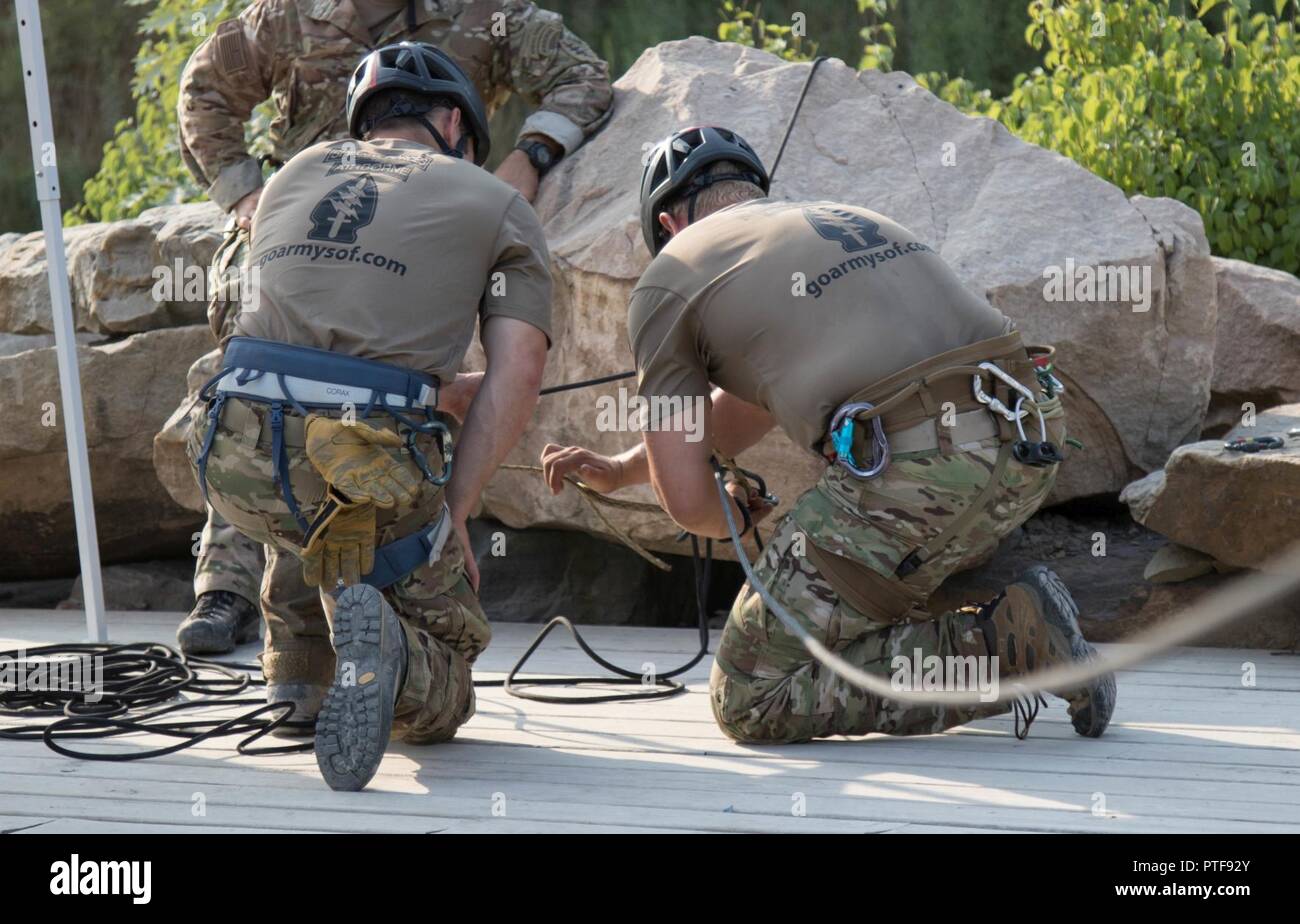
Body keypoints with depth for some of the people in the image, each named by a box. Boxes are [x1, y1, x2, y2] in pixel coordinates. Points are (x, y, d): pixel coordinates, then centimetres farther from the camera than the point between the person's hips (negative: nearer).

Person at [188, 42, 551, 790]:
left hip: (240, 461, 4)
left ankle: (299, 670, 24)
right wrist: (451, 519, 2)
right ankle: (383, 649, -18)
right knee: (438, 707, 15)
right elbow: (518, 375, 0)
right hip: (371, 476, -4)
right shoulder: (499, 207, 14)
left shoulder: (295, 176, 25)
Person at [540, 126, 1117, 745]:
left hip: (916, 477, -7)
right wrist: (618, 470, 52)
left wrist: (733, 518, 32)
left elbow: (686, 501, 8)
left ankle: (1003, 646, -6)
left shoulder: (666, 282, 12)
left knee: (749, 702, 7)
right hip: (1029, 447, 7)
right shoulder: (846, 219, 34)